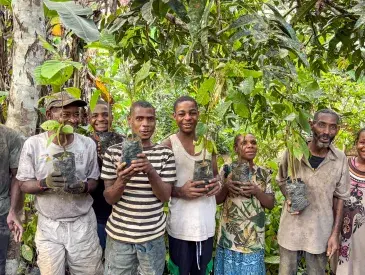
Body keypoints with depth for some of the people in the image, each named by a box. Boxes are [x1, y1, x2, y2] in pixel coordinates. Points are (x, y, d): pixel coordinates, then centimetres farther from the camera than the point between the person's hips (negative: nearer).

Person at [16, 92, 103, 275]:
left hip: (82, 223, 1)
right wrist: (45, 183, -26)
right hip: (48, 225, -1)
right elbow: (24, 185, -5)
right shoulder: (33, 144, -10)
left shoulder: (88, 144, -6)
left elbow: (93, 181, 2)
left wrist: (83, 187, -21)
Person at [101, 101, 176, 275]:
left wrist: (151, 171, -25)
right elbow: (109, 198, -3)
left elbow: (165, 196, -7)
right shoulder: (113, 152, -3)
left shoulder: (165, 154, -3)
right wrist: (122, 180, -25)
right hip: (119, 235, 0)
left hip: (153, 236, 1)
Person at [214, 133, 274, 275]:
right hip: (229, 236, -1)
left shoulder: (264, 173, 2)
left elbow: (271, 204, 2)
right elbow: (216, 199, 2)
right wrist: (226, 187, -18)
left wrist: (256, 191, -17)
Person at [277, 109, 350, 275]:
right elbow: (281, 180, 9)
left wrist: (335, 234, -2)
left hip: (320, 232, 0)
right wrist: (288, 198, -10)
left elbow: (340, 197, 1)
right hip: (291, 228, 0)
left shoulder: (340, 159, -8)